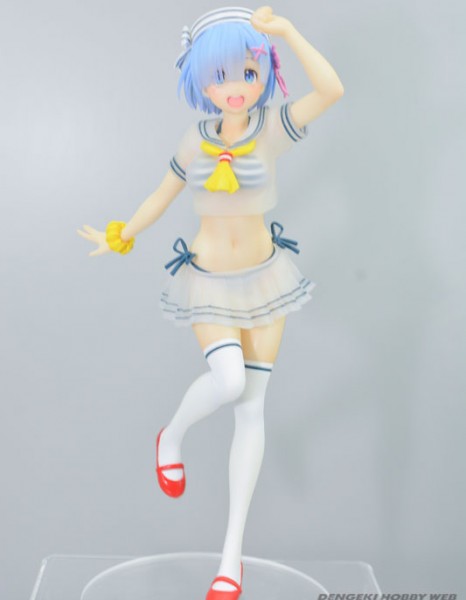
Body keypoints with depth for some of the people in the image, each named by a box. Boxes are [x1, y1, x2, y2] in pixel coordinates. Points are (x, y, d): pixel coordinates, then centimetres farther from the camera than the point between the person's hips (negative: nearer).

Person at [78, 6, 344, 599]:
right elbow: (162, 195, 12)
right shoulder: (196, 140, -3)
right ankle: (171, 438, 11)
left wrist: (285, 29, -29)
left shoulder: (273, 128, -10)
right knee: (228, 380, -26)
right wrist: (120, 238, 21)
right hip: (208, 282, 0)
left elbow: (331, 90, -28)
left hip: (263, 278, 0)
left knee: (252, 409, -1)